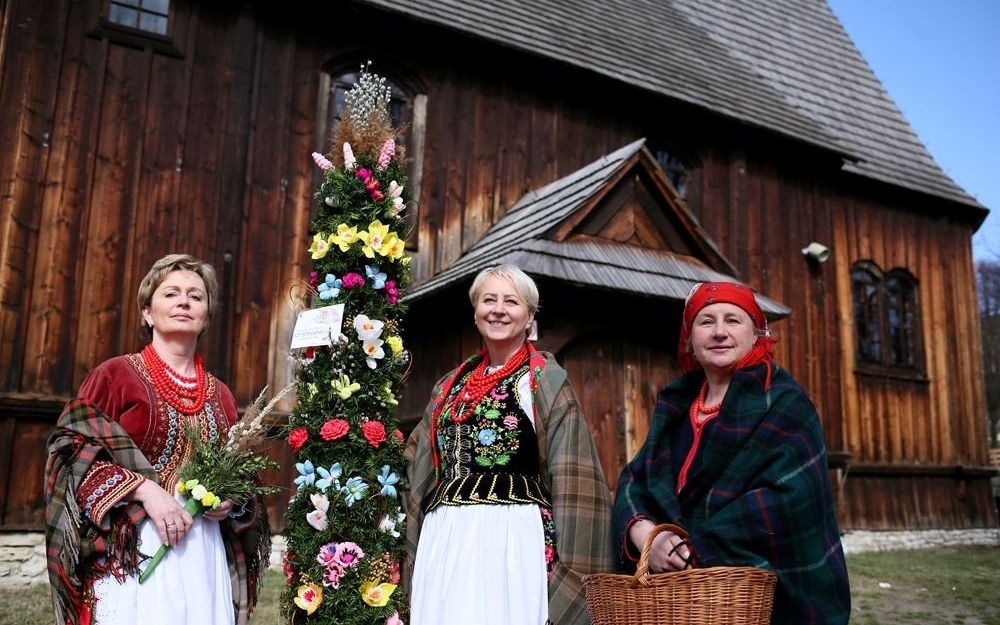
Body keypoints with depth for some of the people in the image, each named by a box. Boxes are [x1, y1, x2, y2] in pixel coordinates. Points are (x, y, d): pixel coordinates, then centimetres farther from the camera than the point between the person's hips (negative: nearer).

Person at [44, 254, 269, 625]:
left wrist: (231, 500, -3)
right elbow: (71, 452, -8)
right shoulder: (115, 374, -1)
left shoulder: (220, 395, 11)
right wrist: (143, 489, -18)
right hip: (132, 552, -4)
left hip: (205, 553, 4)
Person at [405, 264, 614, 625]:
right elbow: (421, 461, 22)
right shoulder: (452, 384, 14)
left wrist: (569, 573, -11)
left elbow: (571, 478, -6)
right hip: (444, 540, 5)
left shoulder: (546, 380, -1)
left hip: (513, 538, -5)